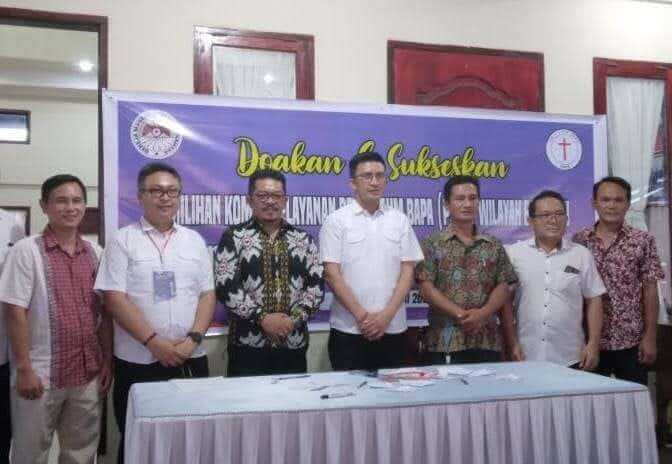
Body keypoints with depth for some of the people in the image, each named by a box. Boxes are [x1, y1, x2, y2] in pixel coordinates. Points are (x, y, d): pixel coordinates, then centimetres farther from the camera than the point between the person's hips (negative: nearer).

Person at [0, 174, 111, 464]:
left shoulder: (95, 252, 6)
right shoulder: (26, 250, -7)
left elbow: (104, 312, 9)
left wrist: (107, 362, 6)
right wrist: (24, 369, -13)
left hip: (88, 372, 4)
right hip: (41, 373, -4)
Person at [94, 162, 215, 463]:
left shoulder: (195, 240, 9)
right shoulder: (123, 240, -1)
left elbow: (207, 294, 6)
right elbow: (114, 299, -8)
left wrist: (193, 339, -9)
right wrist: (154, 342, -15)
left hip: (191, 359, 3)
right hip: (137, 362, -3)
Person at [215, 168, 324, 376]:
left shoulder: (303, 239, 9)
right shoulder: (233, 237, 0)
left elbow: (316, 284, 4)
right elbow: (224, 286, -9)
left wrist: (296, 318, -11)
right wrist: (262, 318, -15)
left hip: (294, 345, 3)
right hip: (248, 344, -3)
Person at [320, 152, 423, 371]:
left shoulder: (400, 220, 7)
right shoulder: (336, 220, -2)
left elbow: (407, 271, 4)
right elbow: (332, 274, -7)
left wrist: (386, 315, -8)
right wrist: (361, 316, -13)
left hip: (393, 329, 3)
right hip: (348, 330, -3)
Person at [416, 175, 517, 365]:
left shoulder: (494, 246, 12)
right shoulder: (432, 244, 2)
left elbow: (503, 287, 6)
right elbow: (426, 287, -6)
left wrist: (483, 313, -12)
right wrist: (461, 314, -15)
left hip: (487, 341, 3)